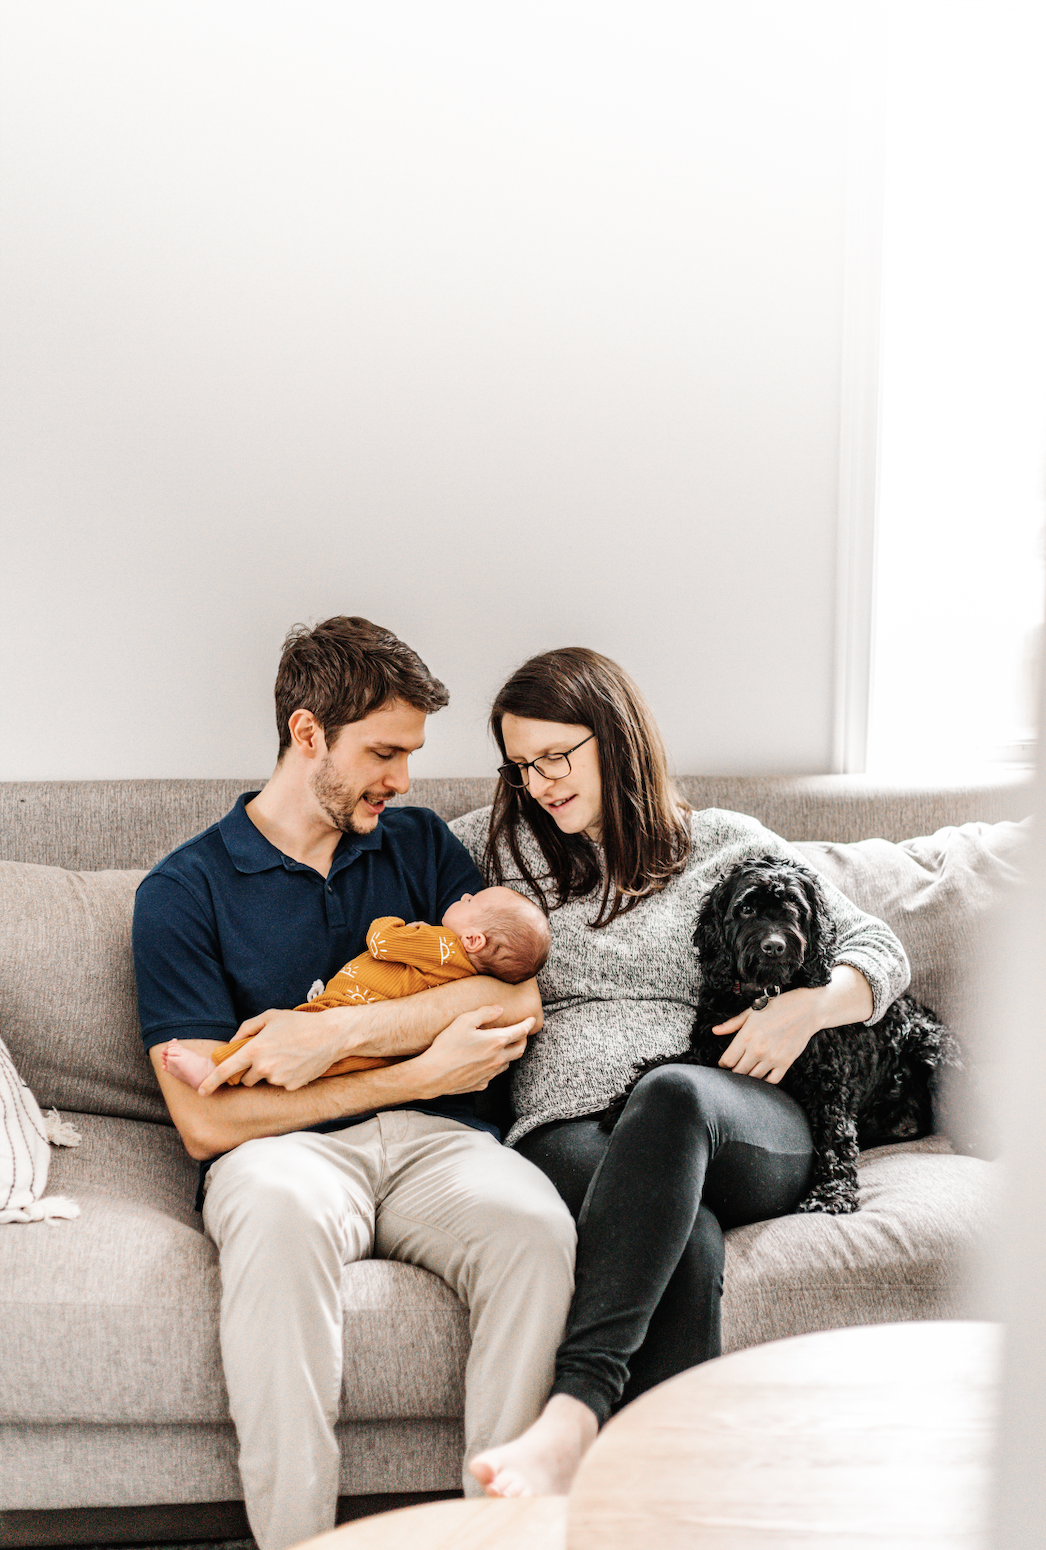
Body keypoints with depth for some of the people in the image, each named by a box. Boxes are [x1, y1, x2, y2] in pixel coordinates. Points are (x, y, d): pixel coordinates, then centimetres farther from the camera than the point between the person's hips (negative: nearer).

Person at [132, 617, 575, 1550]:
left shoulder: (421, 846, 18)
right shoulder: (184, 890, 6)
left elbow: (520, 994, 2)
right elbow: (206, 1121, -4)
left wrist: (338, 1032, -10)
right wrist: (418, 1072, -6)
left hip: (436, 1141, 3)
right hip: (286, 1150, -2)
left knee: (535, 1226, -31)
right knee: (278, 1216, -38)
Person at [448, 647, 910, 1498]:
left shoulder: (729, 844, 18)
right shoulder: (499, 844, 23)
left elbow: (881, 952, 19)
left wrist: (809, 1006, -5)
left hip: (736, 1127, 0)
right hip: (567, 1132, 1)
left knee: (671, 1094, -41)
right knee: (687, 1244, -37)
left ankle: (575, 1410, -51)